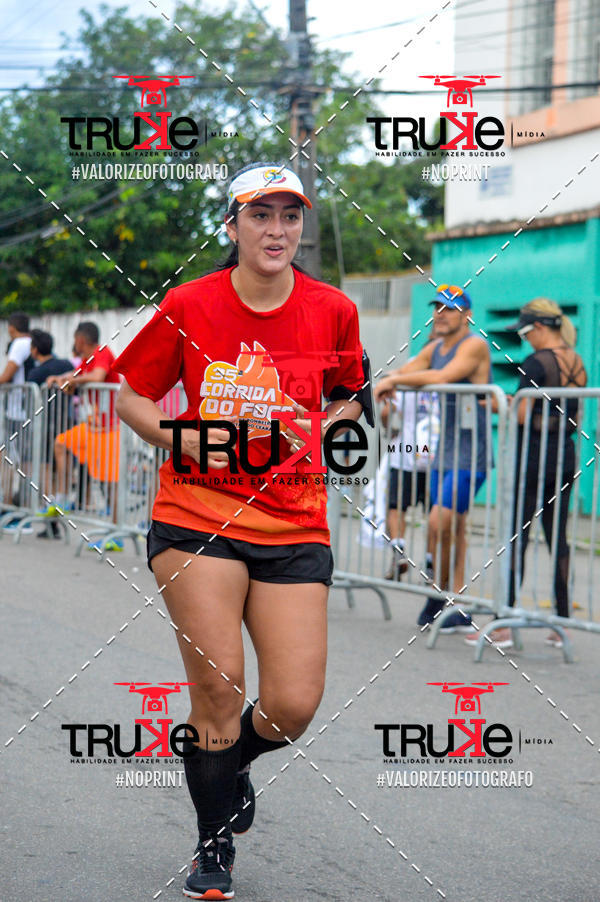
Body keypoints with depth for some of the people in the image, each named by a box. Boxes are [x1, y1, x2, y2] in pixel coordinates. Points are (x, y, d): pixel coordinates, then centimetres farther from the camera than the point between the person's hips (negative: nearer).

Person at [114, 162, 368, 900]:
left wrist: (318, 431, -1)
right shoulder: (188, 306, -2)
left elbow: (349, 399, 20)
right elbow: (130, 397, 8)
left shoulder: (333, 311, 2)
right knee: (217, 686, -11)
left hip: (295, 527, 2)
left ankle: (228, 763, 30)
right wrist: (184, 438, -9)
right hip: (196, 517, -1)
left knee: (293, 707, -7)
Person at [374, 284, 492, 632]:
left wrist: (395, 380, -18)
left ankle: (440, 596, -3)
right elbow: (403, 371, 16)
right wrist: (389, 382, -7)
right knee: (453, 528, 8)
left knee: (440, 522, -16)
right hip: (445, 451, 9)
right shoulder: (435, 348, 15)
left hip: (470, 453, -9)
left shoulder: (474, 345, -12)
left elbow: (443, 377, -24)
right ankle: (458, 614, 10)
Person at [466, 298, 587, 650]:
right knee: (558, 537, 10)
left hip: (533, 454, -7)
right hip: (566, 453, 7)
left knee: (516, 537, -3)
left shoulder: (536, 363, -14)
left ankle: (503, 625, -4)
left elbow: (523, 415, -17)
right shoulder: (578, 364, 10)